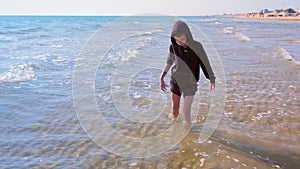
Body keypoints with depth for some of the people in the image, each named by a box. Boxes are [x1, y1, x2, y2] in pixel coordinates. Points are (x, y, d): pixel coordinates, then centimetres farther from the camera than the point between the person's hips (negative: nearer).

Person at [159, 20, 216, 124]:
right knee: (174, 109, 13)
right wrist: (161, 78, -1)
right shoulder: (173, 46, -12)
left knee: (186, 111, 0)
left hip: (190, 83, -2)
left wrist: (212, 80, 3)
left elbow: (205, 63, -6)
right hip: (175, 81, 2)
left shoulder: (197, 47, -18)